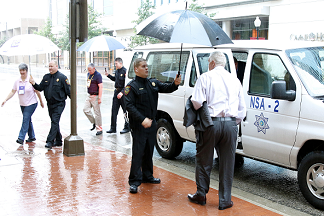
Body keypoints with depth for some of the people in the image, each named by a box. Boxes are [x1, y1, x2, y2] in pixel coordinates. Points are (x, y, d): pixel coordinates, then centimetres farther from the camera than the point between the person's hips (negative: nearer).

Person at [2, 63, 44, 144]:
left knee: (25, 120, -13)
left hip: (31, 104, -6)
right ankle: (32, 137, 23)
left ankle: (21, 138, -14)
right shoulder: (17, 81, 4)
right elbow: (12, 92, 6)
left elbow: (37, 92, -3)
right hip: (22, 104, 6)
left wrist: (41, 102, 2)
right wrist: (5, 100, -5)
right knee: (28, 120, 12)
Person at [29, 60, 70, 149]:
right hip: (50, 104, 7)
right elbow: (40, 88, 10)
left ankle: (50, 141, -13)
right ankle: (58, 141, 23)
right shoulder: (46, 77, 9)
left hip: (59, 104, -6)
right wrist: (34, 84, -9)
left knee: (55, 122, -13)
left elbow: (68, 90, -8)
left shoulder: (62, 77, -7)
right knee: (54, 122, 12)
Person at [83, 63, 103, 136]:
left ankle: (99, 129, 7)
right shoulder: (88, 74, 11)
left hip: (95, 96, -8)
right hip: (89, 95, 8)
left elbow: (100, 87, -18)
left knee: (97, 112, -3)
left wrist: (99, 98, -22)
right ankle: (94, 123, 18)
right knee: (85, 109, 2)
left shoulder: (98, 75, -14)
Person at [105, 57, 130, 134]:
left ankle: (127, 127, 14)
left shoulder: (125, 71, -14)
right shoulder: (117, 71, 11)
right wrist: (108, 75, 15)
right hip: (116, 92, 8)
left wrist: (122, 92, -25)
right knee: (114, 110, 7)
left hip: (123, 93, -8)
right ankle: (113, 128, 12)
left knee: (125, 110, 3)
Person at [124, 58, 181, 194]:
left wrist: (175, 84, -17)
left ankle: (147, 176, 30)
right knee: (138, 152, -6)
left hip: (151, 123, 7)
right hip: (138, 125, -7)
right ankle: (134, 181, 0)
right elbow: (129, 106, -15)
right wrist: (142, 119, -25)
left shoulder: (153, 83, 13)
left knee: (149, 151, 16)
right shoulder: (132, 86, -8)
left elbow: (166, 88, 7)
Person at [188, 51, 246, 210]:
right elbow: (242, 108, 15)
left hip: (211, 123, -3)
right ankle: (225, 200, 16)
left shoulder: (206, 77, -1)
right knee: (227, 164, 9)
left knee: (204, 160, 11)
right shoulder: (234, 80, 13)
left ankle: (201, 195, 23)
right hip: (231, 124, 4)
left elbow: (197, 102, -11)